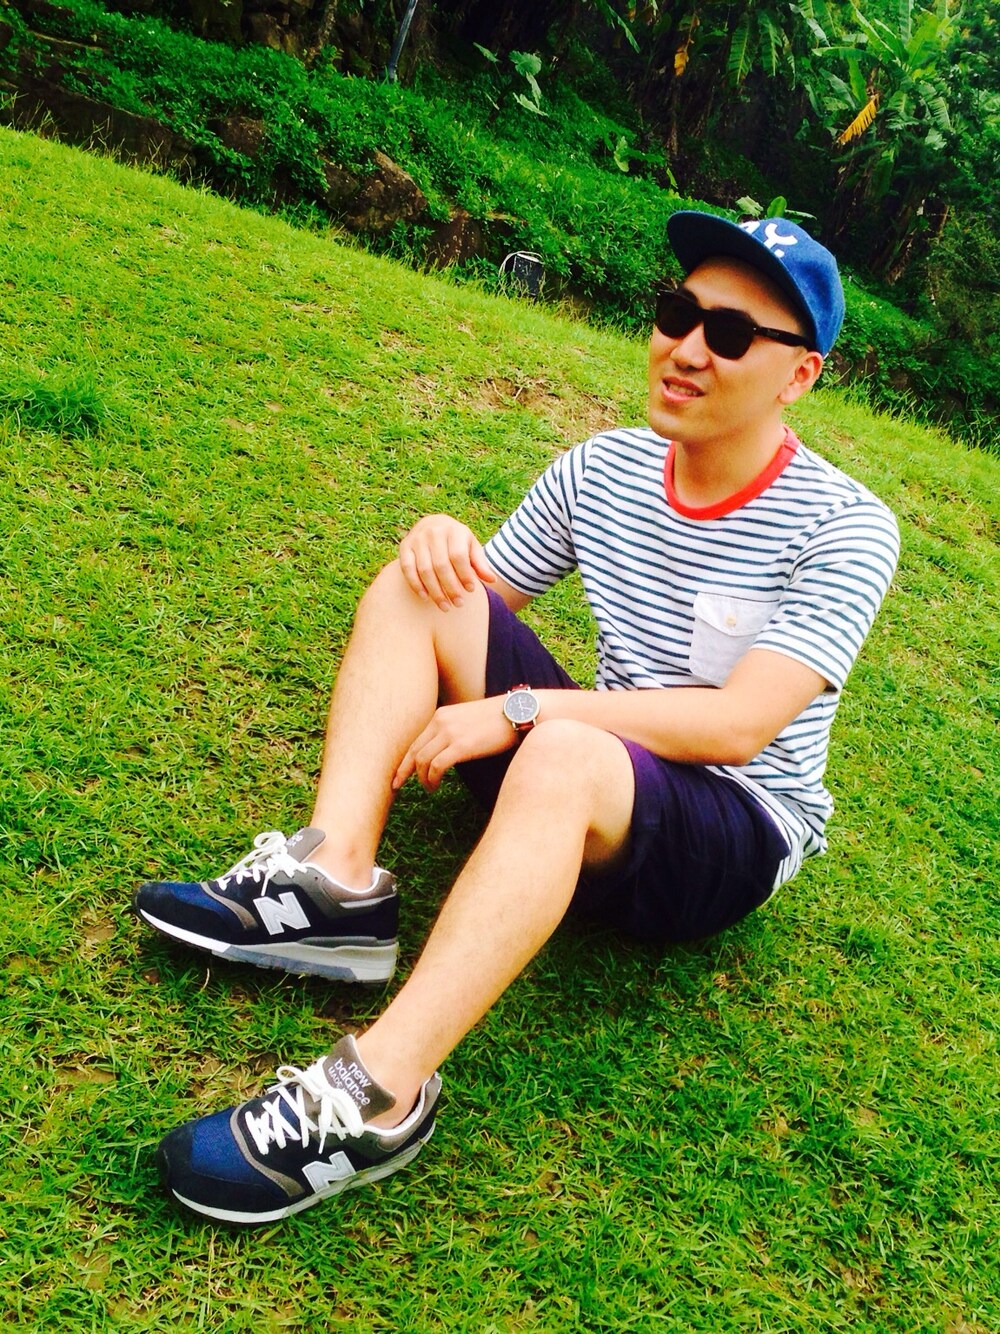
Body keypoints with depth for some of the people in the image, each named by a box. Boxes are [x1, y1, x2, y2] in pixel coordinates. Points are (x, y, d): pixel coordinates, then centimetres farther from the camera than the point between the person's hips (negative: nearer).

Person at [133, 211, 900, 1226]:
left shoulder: (845, 529, -14)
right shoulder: (605, 468, 3)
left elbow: (739, 725, -25)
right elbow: (481, 589, 11)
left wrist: (518, 710, -29)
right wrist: (441, 536, -13)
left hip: (738, 833, -6)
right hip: (588, 783, 6)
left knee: (557, 755, -40)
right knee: (415, 583, -8)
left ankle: (381, 1094, -40)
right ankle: (337, 881, -25)